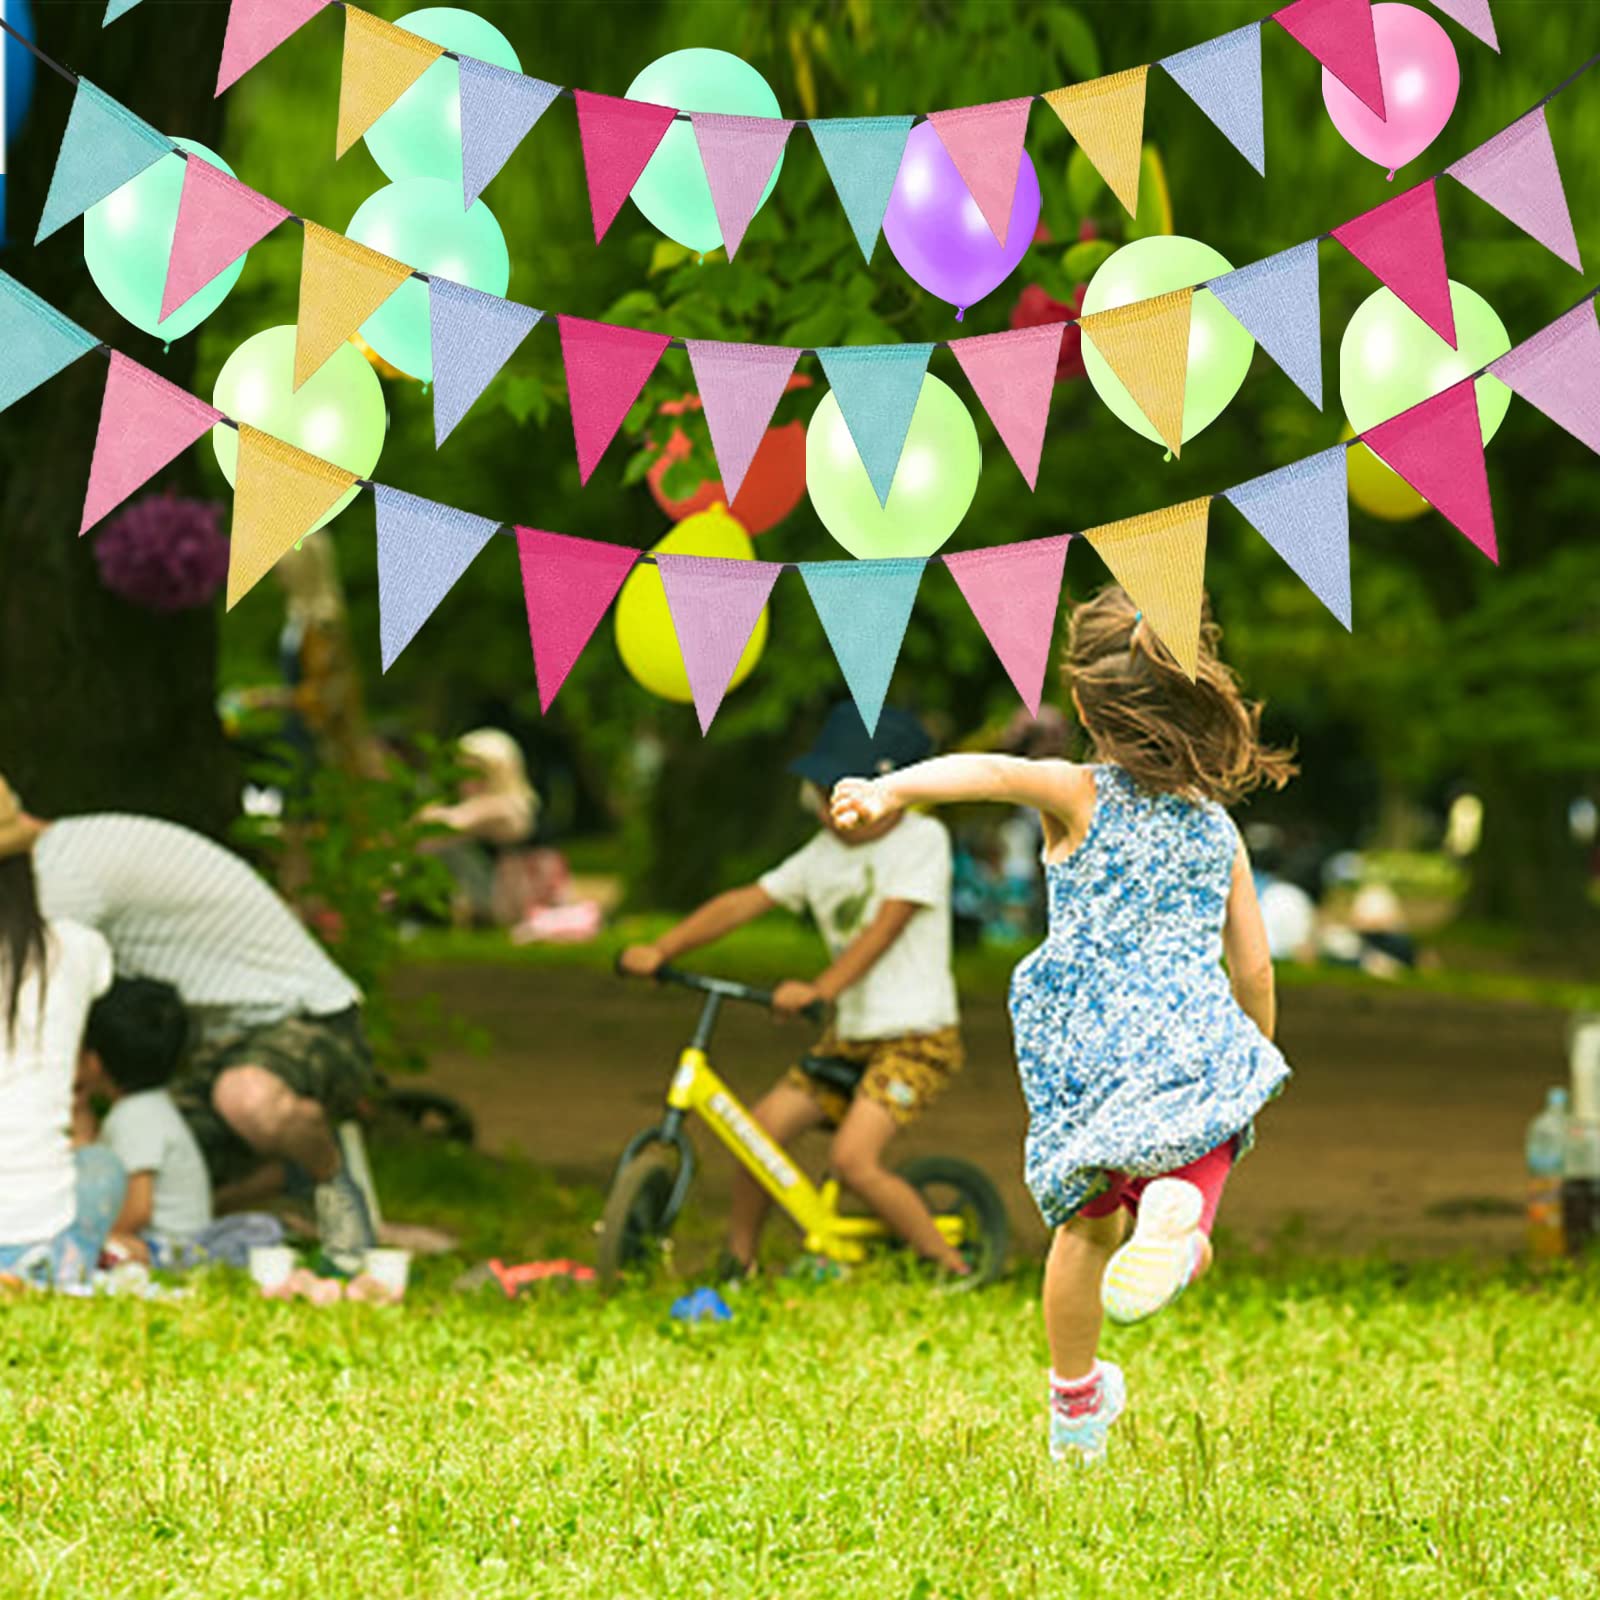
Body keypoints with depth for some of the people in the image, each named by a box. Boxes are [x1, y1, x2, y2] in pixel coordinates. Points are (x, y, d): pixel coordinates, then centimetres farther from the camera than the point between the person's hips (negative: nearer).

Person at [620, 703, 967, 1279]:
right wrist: (660, 950, -7)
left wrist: (819, 989, -32)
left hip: (916, 1040, -7)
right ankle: (736, 1265, 12)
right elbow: (744, 902, 4)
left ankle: (954, 1270, -10)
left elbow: (884, 929, -19)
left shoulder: (922, 840, -9)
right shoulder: (824, 854, 9)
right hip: (849, 1037, 7)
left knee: (853, 1159, -23)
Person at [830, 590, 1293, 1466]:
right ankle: (1177, 1208, -41)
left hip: (1086, 1052, 0)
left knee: (1087, 1225, 20)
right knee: (1180, 1208, -3)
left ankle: (1075, 1404, 34)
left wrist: (889, 791, -37)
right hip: (1194, 1045, 0)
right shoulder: (1219, 831, 14)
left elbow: (993, 771, -21)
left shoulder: (1079, 796, 2)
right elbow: (1254, 968, 17)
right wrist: (1254, 1052, 35)